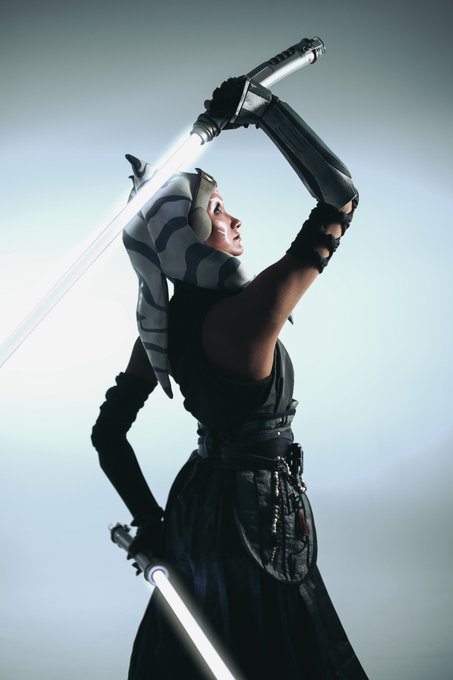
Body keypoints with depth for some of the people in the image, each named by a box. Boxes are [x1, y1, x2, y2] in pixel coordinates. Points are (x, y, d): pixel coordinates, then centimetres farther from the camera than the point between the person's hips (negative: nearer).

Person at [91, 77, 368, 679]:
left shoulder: (160, 325, -3)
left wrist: (149, 520, 9)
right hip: (258, 516, -8)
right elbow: (340, 195, -23)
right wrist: (262, 106, -17)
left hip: (196, 504, 8)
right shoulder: (242, 314, -27)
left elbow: (108, 432, 4)